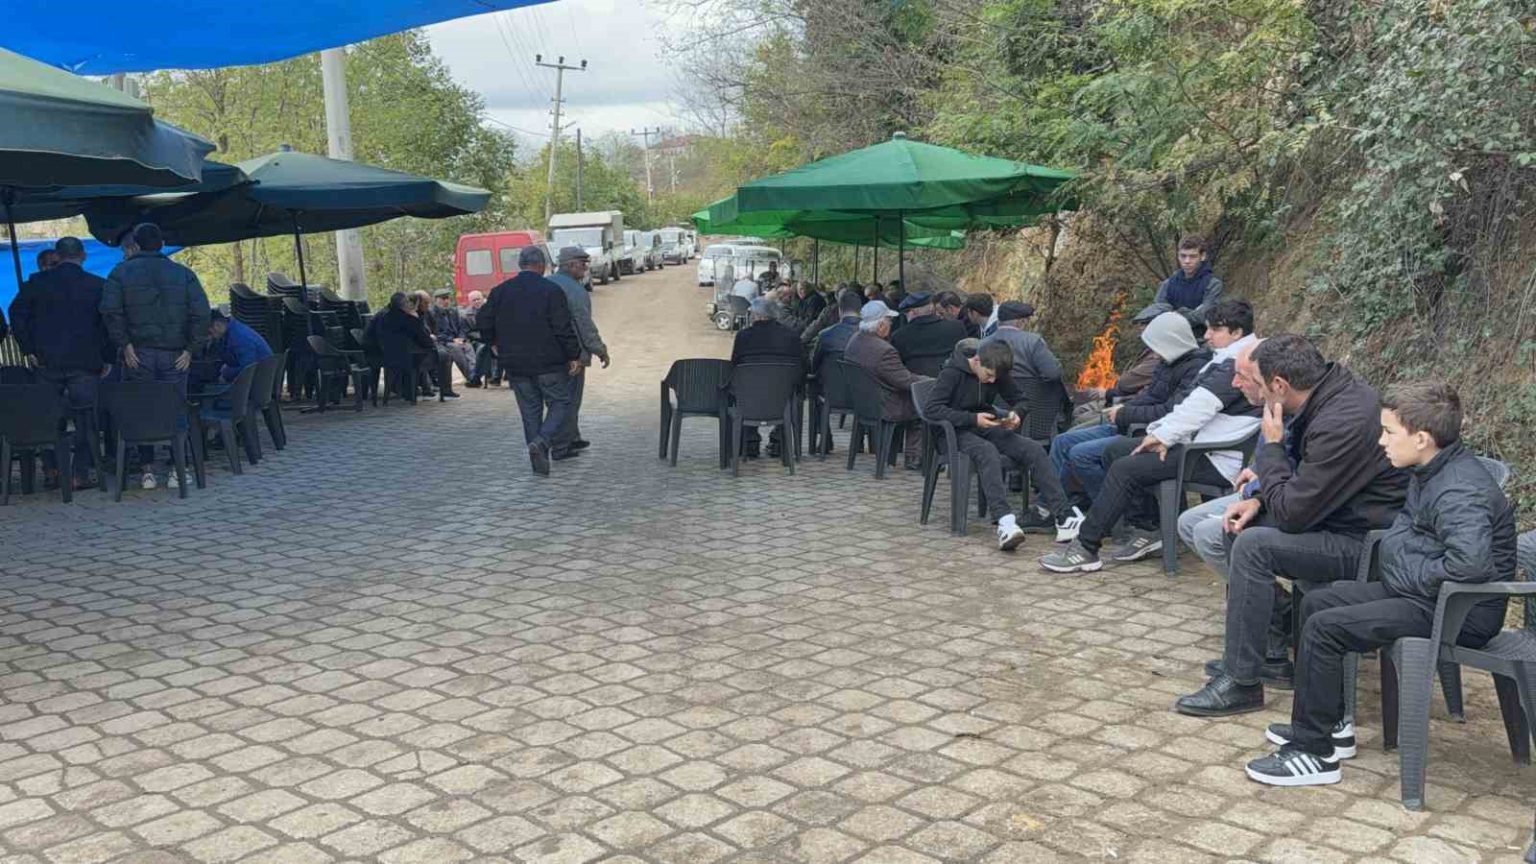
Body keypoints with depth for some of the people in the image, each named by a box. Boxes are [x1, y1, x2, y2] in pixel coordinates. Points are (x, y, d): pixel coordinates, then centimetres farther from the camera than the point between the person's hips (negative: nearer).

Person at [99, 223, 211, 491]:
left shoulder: (121, 273, 2)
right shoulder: (183, 274, 4)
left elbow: (110, 312, -11)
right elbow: (201, 314, -5)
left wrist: (124, 345, -7)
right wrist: (191, 349, -3)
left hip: (137, 354, -1)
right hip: (174, 354, 1)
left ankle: (147, 468, 6)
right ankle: (176, 468, 5)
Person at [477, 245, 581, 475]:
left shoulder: (500, 291, 4)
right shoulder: (551, 290, -10)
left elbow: (484, 322, 8)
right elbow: (564, 328, -13)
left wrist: (496, 343, 24)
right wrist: (574, 356, -6)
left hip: (515, 363, 4)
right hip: (549, 362, -4)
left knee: (530, 409, 12)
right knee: (559, 403, 9)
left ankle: (540, 460, 12)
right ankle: (543, 441, -14)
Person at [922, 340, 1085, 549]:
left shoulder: (997, 373, 4)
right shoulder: (952, 373, -13)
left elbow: (1019, 399, 17)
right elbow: (930, 408, -21)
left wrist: (1016, 414, -9)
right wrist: (973, 419, -26)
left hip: (988, 429, 6)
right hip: (959, 432, -6)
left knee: (1034, 449, -18)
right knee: (987, 452, -38)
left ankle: (1064, 516, -24)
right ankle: (1005, 521, -52)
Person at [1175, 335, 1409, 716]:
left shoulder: (1341, 425, -28)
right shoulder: (1336, 390, 2)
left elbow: (1292, 513, -23)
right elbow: (1301, 479, 17)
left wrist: (1271, 446, -13)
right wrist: (1260, 499, 2)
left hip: (1366, 543, -10)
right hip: (1344, 517, 10)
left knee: (1253, 545, -23)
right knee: (1241, 524, 11)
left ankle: (1241, 682, -13)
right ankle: (1275, 645, 16)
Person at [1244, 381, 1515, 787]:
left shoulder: (1461, 493, -24)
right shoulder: (1431, 472, 8)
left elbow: (1471, 563, -39)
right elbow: (1404, 528, 24)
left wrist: (1411, 575, -23)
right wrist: (1395, 555, 2)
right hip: (1420, 591, 11)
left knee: (1324, 627, -18)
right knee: (1316, 602, 12)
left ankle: (1314, 752, -8)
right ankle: (1331, 725, 20)